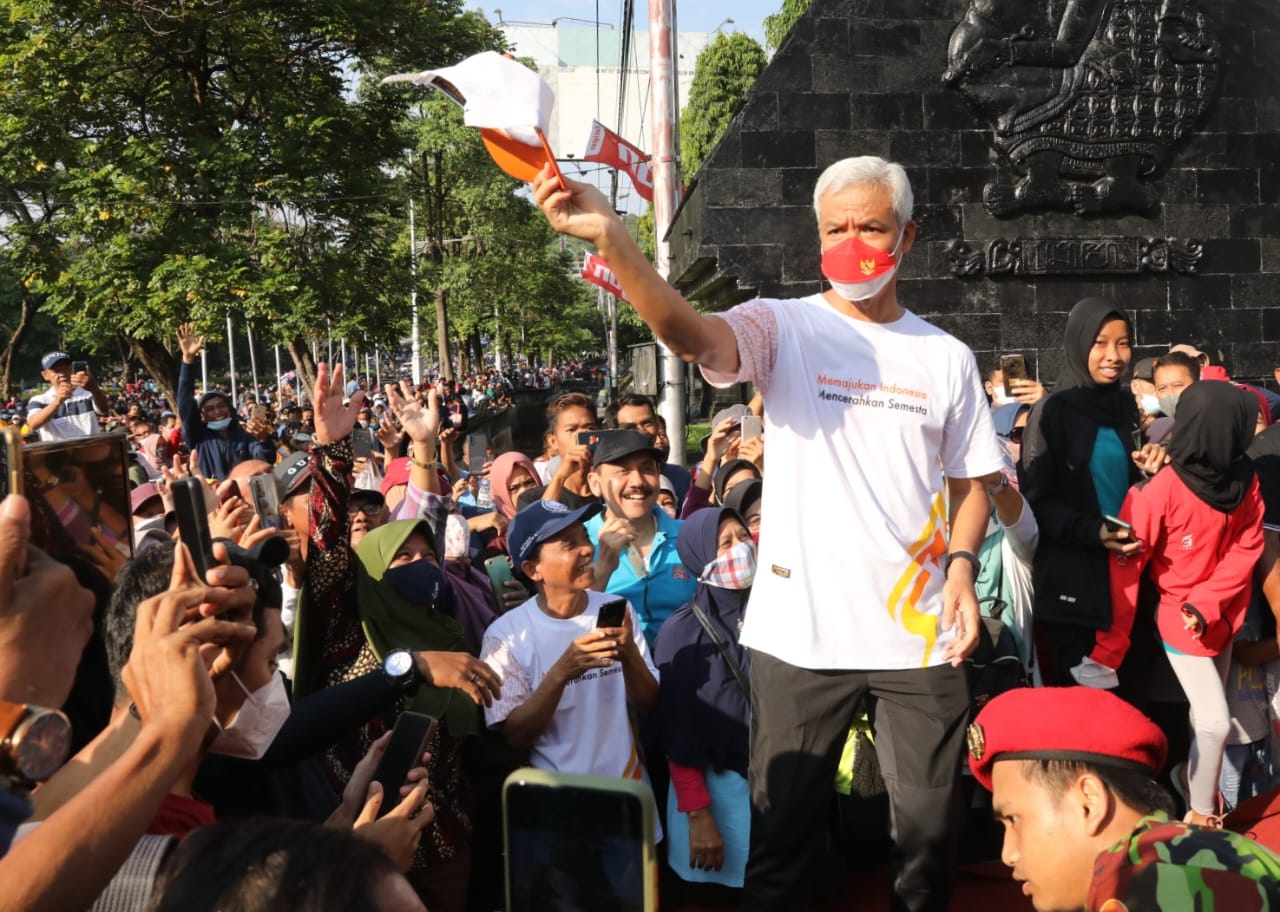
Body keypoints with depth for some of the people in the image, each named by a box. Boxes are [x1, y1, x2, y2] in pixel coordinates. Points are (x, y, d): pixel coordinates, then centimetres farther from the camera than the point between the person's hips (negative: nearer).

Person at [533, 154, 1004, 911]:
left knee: (931, 827, 15)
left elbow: (971, 481, 13)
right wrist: (612, 237, -39)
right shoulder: (784, 328, -3)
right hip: (802, 631, -2)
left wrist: (961, 566, -6)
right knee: (781, 834, 9)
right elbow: (690, 334, -23)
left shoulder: (948, 358, 7)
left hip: (921, 634, 2)